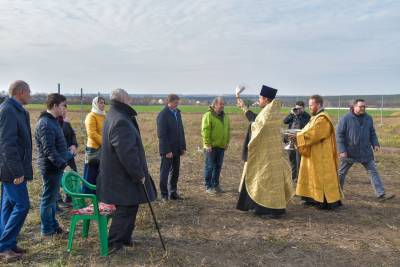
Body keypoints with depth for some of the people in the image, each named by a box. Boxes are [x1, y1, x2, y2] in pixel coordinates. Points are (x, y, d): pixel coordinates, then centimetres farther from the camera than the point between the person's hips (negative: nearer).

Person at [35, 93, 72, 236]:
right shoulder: (45, 124, -20)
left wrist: (67, 156, 21)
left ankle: (53, 225, 29)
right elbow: (49, 150, -25)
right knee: (48, 198, 2)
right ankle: (47, 229, 14)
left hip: (56, 166, 10)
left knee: (52, 197, 18)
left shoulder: (53, 121, 13)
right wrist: (61, 163, -26)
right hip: (51, 167, -10)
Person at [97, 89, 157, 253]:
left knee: (130, 206, 19)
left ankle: (124, 237, 31)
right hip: (123, 177, -10)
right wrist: (139, 174, -18)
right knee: (126, 208, 1)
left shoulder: (114, 116, 11)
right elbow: (127, 153, -27)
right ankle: (114, 242, 12)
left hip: (120, 174, 10)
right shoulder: (120, 121, -24)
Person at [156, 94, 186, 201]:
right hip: (167, 149, -7)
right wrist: (167, 151, -19)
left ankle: (173, 192, 21)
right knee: (165, 172, 3)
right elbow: (162, 134, -16)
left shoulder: (177, 113, 12)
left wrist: (183, 147, 11)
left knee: (175, 172, 11)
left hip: (177, 149, 7)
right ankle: (164, 194, 11)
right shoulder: (163, 115, -12)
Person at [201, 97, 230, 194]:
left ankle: (216, 184, 25)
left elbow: (228, 130, 17)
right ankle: (208, 186, 11)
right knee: (210, 167, 2)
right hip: (211, 146, -6)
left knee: (218, 166, 13)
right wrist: (207, 144, -18)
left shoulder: (225, 116, 11)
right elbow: (205, 131, -15)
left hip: (221, 146, 6)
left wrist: (227, 142, 11)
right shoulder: (208, 115, -11)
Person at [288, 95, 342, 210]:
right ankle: (314, 198, 19)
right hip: (314, 155, 10)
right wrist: (297, 135, -3)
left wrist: (297, 136, -23)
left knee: (322, 177, -5)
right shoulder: (316, 117, 16)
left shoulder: (322, 119, -17)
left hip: (321, 156, -10)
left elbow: (313, 134, -27)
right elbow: (310, 132, 13)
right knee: (313, 176, 12)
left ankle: (328, 201, 3)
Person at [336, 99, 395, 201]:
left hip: (366, 152, 4)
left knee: (373, 171, 1)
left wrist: (375, 144, -2)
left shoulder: (368, 118, 4)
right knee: (341, 173, 9)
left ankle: (381, 194, 6)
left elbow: (372, 133, 15)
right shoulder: (346, 119, -11)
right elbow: (339, 135, -10)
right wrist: (342, 150, -15)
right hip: (349, 152, -3)